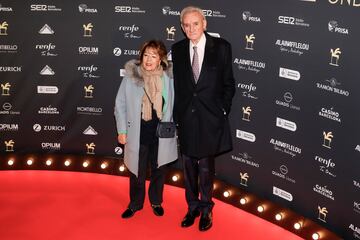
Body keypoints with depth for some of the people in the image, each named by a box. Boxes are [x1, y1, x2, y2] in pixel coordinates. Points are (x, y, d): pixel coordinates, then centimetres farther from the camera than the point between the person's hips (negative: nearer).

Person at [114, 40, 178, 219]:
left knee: (158, 171, 18)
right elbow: (120, 105, -3)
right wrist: (122, 131, -3)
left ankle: (156, 202, 40)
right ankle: (135, 204, 35)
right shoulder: (131, 77, -11)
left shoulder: (168, 77, -9)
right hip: (138, 134, -1)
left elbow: (173, 105, 3)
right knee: (137, 172, 12)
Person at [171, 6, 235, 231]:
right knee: (189, 165, 13)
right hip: (186, 117, 3)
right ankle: (192, 207, 29)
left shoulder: (221, 47, -5)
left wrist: (223, 111, -3)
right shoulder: (177, 49, 2)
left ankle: (206, 209, 25)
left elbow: (229, 83, 0)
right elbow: (176, 83, 7)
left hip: (210, 118, -2)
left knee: (206, 166, 7)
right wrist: (177, 113, 3)